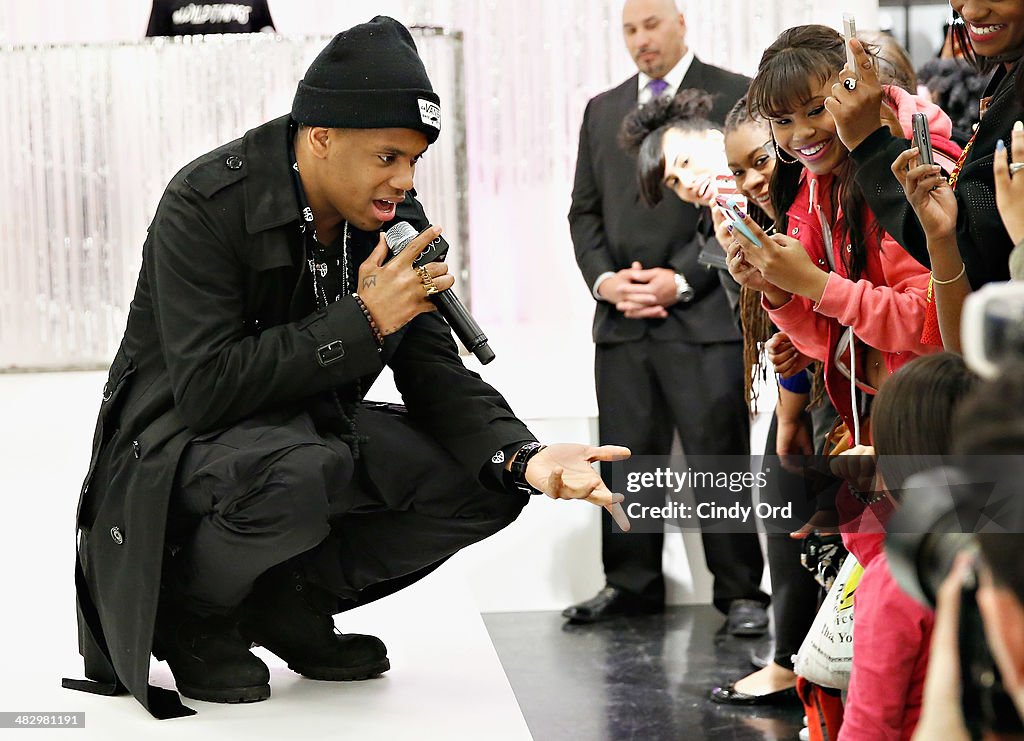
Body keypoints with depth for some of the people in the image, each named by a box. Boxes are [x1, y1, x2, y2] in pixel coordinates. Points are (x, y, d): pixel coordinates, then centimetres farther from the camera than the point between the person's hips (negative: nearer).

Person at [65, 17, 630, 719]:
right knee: (293, 471, -39)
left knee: (488, 478, -11)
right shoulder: (204, 205, -23)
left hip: (311, 430, 7)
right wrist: (362, 321, -30)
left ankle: (290, 598, 5)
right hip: (180, 443, -7)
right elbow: (205, 389, -31)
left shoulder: (397, 219, -4)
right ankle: (191, 613, -7)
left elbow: (437, 376, -3)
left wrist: (524, 457, -23)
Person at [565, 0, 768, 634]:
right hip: (622, 319, 5)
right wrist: (604, 279, -2)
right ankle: (631, 585, 17)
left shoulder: (734, 97, 1)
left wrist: (680, 278, -12)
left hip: (705, 313, -5)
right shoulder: (603, 111, 18)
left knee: (719, 456, -3)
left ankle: (740, 590, 6)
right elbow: (585, 210, 17)